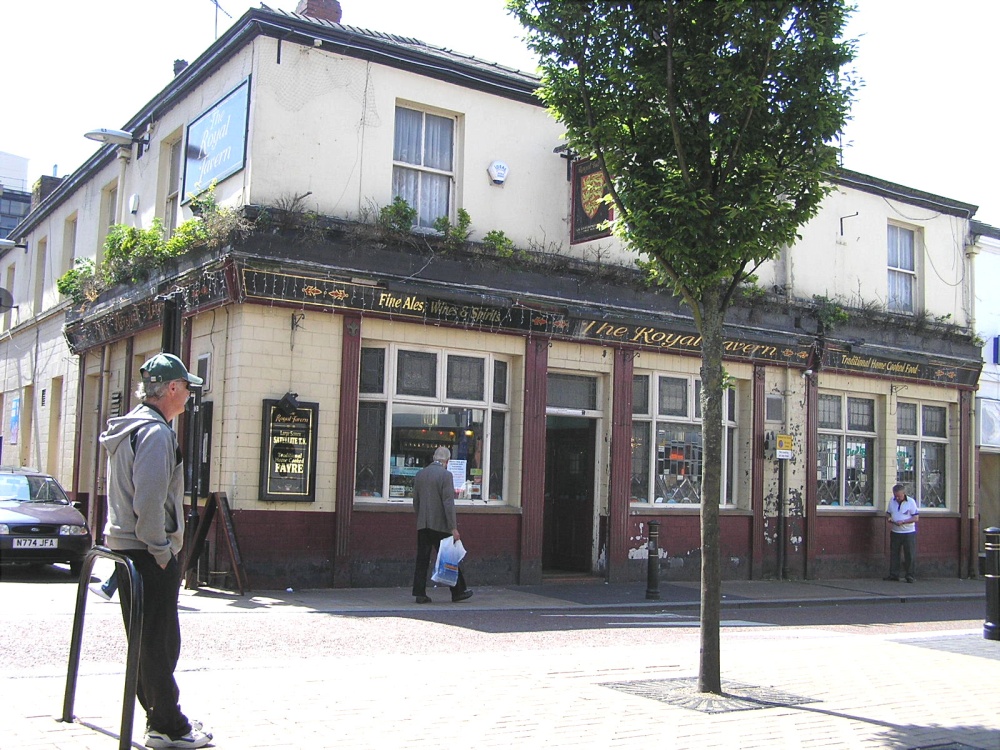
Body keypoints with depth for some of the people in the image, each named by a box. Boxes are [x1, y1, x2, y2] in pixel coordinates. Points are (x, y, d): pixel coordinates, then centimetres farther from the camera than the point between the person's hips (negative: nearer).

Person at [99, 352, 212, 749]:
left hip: (126, 547, 10)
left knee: (147, 640, 15)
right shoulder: (155, 432, -16)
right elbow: (149, 500, -24)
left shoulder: (129, 427, 16)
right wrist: (161, 550, -16)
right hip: (149, 553, -10)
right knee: (160, 641, -3)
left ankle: (161, 718, 25)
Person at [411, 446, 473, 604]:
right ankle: (458, 592, 13)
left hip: (422, 525, 6)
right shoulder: (445, 474, -11)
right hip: (440, 525, -6)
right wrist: (453, 528, -15)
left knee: (422, 560, 6)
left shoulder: (420, 474, 10)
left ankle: (420, 594, 4)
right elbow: (448, 503, -16)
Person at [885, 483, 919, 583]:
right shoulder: (892, 501, 7)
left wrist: (903, 521, -21)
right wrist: (889, 519, -5)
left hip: (909, 533, -5)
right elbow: (888, 513, 18)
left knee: (910, 555, -2)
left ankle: (910, 575, 5)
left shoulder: (911, 502, -8)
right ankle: (894, 574, 15)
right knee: (894, 553, 8)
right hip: (895, 532, 5)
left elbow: (915, 518, -10)